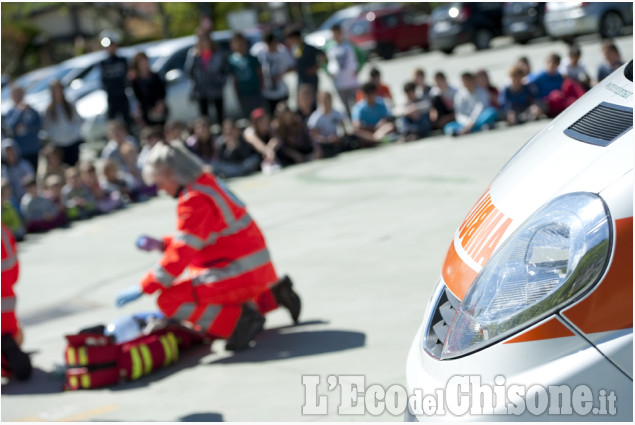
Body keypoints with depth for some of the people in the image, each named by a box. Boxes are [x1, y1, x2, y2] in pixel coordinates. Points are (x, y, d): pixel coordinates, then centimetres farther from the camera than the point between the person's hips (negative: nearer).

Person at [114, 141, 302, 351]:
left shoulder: (195, 200, -19)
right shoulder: (208, 182, 10)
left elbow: (181, 254, -23)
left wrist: (143, 288, -20)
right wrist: (160, 244, 9)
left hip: (239, 271, -10)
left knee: (169, 299, -17)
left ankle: (239, 320, -19)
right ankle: (271, 295, 23)